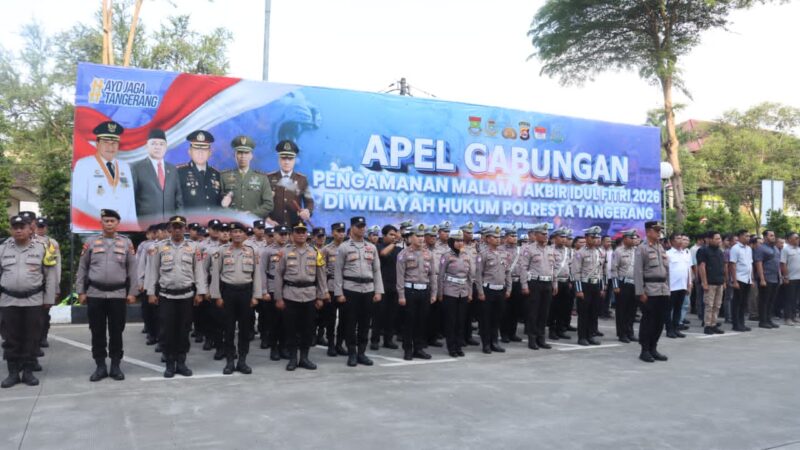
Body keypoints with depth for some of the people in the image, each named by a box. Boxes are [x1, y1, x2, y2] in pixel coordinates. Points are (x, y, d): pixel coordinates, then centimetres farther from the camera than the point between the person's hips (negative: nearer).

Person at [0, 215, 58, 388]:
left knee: (32, 338, 4)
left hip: (33, 301, -1)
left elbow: (50, 275, 3)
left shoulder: (41, 248, 1)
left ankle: (28, 372, 14)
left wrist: (49, 298, -1)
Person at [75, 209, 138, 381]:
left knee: (116, 332, 5)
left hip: (118, 294, 0)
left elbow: (132, 269, 4)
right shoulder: (91, 242, 4)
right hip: (95, 294, 0)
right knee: (97, 332, 6)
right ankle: (100, 367, 16)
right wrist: (80, 292, 2)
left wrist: (132, 292, 0)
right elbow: (82, 268, 7)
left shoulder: (126, 242, 4)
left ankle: (115, 366, 15)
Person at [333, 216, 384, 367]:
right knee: (351, 323, 1)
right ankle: (352, 354, 11)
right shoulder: (343, 247, 0)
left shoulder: (371, 248, 12)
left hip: (368, 289, 4)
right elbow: (338, 272, -2)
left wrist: (378, 291, 3)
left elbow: (377, 270, 11)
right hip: (350, 289, -4)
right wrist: (339, 293, -8)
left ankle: (361, 353, 17)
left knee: (365, 322, 7)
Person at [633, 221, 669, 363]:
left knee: (660, 321, 9)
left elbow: (667, 269, 18)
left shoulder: (662, 248, 15)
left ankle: (653, 348, 19)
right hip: (649, 290, -7)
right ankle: (645, 350, 6)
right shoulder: (642, 248, -6)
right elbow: (638, 272, -11)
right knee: (648, 321, -2)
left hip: (663, 290, 7)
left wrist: (667, 288, 12)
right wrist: (641, 292, -15)